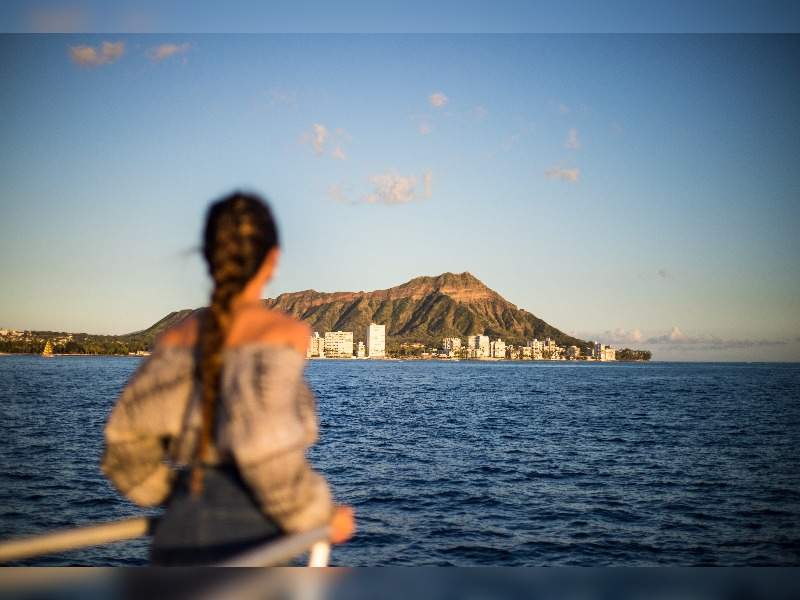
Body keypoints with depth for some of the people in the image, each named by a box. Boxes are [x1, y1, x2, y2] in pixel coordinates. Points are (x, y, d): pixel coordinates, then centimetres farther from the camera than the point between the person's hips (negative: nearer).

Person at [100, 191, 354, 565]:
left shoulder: (178, 337, 9)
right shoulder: (282, 332, -7)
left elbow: (127, 440, 6)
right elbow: (264, 443, -20)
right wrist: (321, 515, -5)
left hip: (177, 539, 6)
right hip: (248, 544, -6)